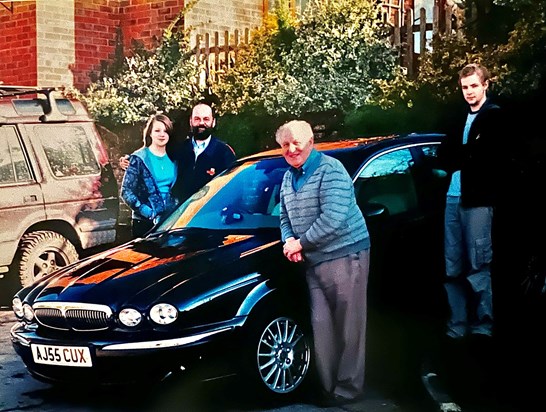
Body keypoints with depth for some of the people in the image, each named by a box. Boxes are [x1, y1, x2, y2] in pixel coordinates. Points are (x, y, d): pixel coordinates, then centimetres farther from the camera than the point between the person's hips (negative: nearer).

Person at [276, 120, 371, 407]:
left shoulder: (330, 169, -13)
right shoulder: (288, 178, 14)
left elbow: (333, 218, -22)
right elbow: (285, 217, 22)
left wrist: (301, 243, -15)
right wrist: (289, 240, 0)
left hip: (345, 255, -7)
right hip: (313, 262, 8)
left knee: (348, 326, -1)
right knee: (321, 326, 8)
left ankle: (348, 389, 7)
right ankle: (329, 386, 18)